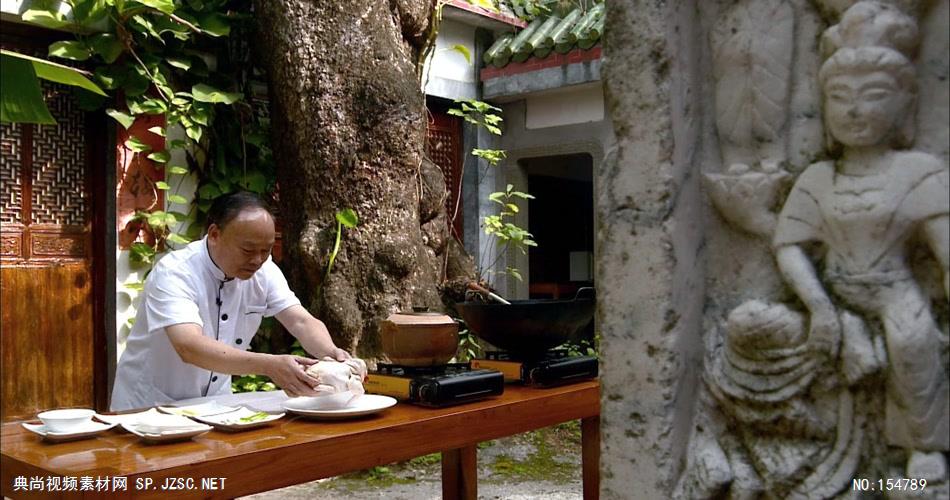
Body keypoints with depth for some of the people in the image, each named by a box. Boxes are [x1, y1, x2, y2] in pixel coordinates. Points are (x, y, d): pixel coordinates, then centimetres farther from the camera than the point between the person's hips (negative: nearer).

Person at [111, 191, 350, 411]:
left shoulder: (264, 271, -6)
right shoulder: (173, 273, -23)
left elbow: (303, 322, -10)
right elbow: (189, 347, -36)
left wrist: (331, 354, -32)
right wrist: (269, 365, -47)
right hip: (150, 404, -3)